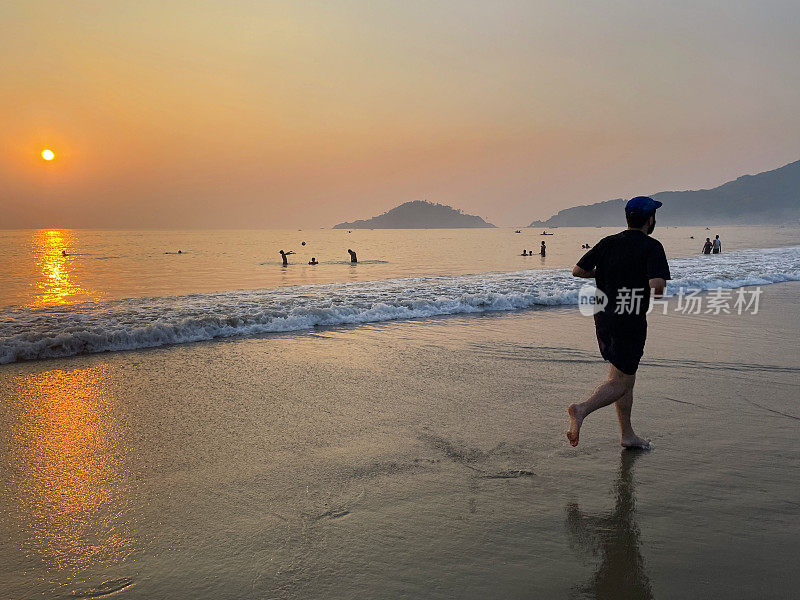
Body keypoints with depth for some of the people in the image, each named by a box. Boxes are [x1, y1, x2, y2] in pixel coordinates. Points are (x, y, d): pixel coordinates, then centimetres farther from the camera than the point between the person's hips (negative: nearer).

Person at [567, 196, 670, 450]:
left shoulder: (608, 243, 6)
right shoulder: (651, 247, -10)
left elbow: (577, 271, 3)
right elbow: (657, 286, -23)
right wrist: (658, 291, 1)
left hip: (603, 317, 7)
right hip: (631, 322, -7)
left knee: (625, 377, 18)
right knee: (619, 383, -1)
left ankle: (628, 435, 23)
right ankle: (581, 410, -24)